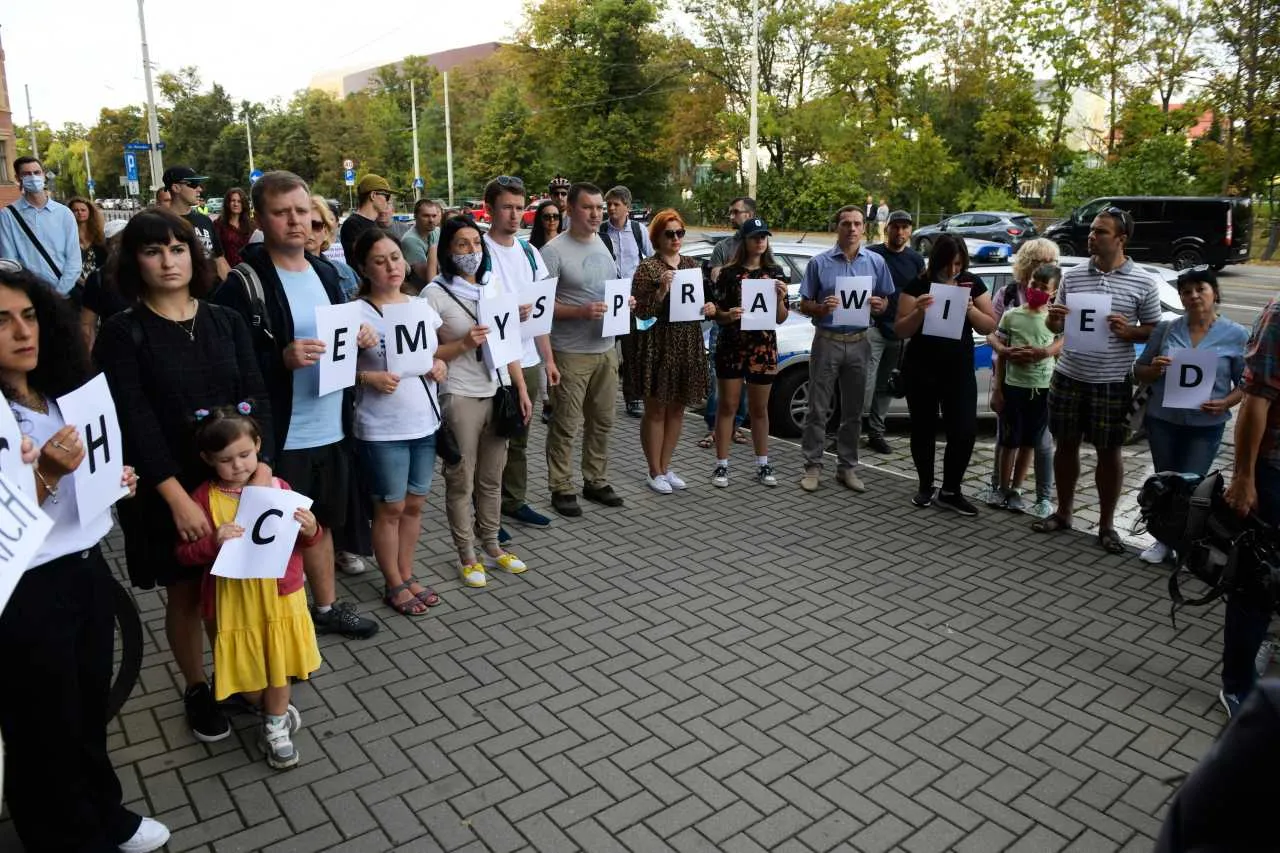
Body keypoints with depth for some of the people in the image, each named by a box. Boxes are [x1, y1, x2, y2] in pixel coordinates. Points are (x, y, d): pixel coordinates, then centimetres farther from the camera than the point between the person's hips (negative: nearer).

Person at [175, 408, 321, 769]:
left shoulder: (277, 487, -5)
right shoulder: (204, 498, -10)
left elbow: (304, 541, 4)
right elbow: (185, 553, -6)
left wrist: (310, 530, -19)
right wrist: (213, 542, -25)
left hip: (279, 594, 1)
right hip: (233, 601, 0)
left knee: (277, 663, 14)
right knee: (245, 669, 14)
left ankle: (275, 727, 34)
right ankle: (274, 711, 42)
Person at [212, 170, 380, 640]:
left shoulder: (325, 271, 8)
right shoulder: (242, 284, -14)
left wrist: (361, 336, -1)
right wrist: (281, 359, -29)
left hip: (329, 428, 7)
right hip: (278, 437, -7)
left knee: (320, 522, 21)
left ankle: (326, 607, 39)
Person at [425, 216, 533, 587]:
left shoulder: (495, 283, 7)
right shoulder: (436, 293, -7)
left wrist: (521, 389, 8)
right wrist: (464, 344, -20)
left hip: (498, 392, 5)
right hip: (460, 397, -4)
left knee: (492, 477, 14)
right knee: (461, 481, 5)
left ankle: (491, 546, 29)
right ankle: (466, 556, 18)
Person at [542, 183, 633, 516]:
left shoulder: (602, 245, 12)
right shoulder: (554, 251, -12)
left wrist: (625, 302, 1)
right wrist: (582, 311, -24)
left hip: (605, 349, 7)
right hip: (570, 353, -7)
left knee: (602, 421, 15)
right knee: (566, 426, 0)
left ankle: (596, 481, 29)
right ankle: (561, 489, 13)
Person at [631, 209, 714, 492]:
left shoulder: (692, 265, 11)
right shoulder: (647, 268, -7)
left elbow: (702, 299, 21)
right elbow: (641, 312, -12)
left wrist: (710, 307, 0)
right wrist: (662, 289, -24)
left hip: (688, 346, 6)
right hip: (658, 347, -6)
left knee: (677, 408, 12)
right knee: (656, 410, 4)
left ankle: (666, 467, 25)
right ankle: (655, 472, 15)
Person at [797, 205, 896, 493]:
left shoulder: (876, 262, 6)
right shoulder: (820, 262, 0)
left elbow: (886, 301, 12)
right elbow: (804, 305, 2)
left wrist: (879, 306, -12)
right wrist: (822, 308, -19)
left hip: (858, 342, 2)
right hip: (826, 341, -2)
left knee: (853, 410, 9)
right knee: (818, 409, 0)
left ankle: (847, 466, 19)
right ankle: (813, 466, 9)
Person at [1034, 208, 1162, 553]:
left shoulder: (1143, 282, -3)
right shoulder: (1072, 275, 4)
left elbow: (1154, 330, 3)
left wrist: (1128, 332, -18)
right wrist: (1053, 320, -12)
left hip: (1112, 381, -3)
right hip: (1069, 376, 3)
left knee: (1109, 451, 6)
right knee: (1066, 445, 11)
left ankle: (1106, 524, 19)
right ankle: (1063, 513, 26)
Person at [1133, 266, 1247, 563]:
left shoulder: (1236, 335, -4)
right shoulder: (1166, 329, 1)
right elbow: (1139, 371, 8)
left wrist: (1225, 403, -19)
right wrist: (1154, 370, -15)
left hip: (1206, 426, -2)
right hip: (1162, 421, 2)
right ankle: (1165, 540, 29)